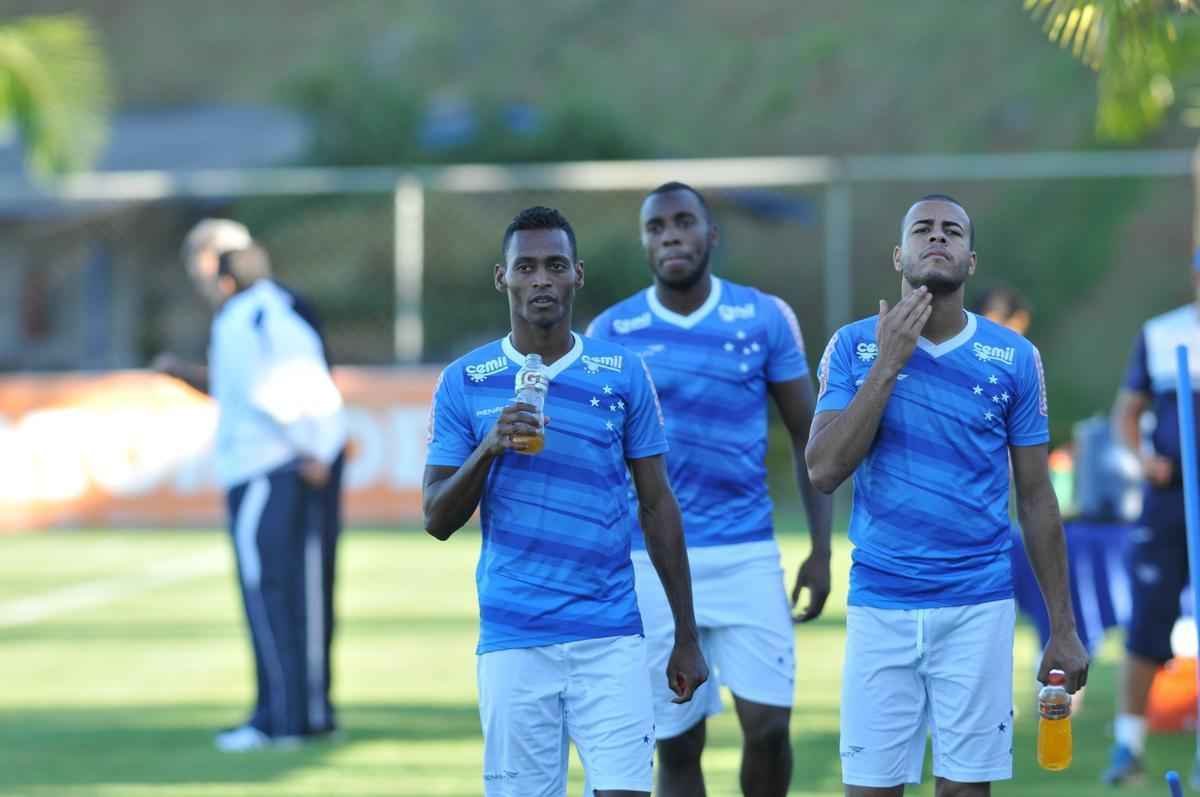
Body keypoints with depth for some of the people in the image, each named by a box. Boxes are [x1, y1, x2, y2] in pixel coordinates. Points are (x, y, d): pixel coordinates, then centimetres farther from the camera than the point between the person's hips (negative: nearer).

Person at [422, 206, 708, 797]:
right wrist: (487, 450, -17)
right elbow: (437, 521, 2)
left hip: (610, 638, 0)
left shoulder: (624, 375, 4)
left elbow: (657, 507, 8)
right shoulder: (464, 383, 3)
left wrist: (686, 637, 7)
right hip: (512, 642, 0)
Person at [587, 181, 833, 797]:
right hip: (649, 564, 0)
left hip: (746, 555, 0)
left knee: (768, 725, -8)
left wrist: (821, 548, 0)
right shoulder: (611, 334, 2)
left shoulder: (765, 318, 2)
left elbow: (808, 437, 7)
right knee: (676, 745, 3)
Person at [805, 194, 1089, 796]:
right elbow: (824, 472, -9)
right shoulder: (854, 347, 1)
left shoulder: (1014, 358, 2)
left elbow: (1036, 499, 6)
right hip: (880, 605, 0)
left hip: (978, 606, 0)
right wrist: (887, 366, -15)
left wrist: (1063, 627, 5)